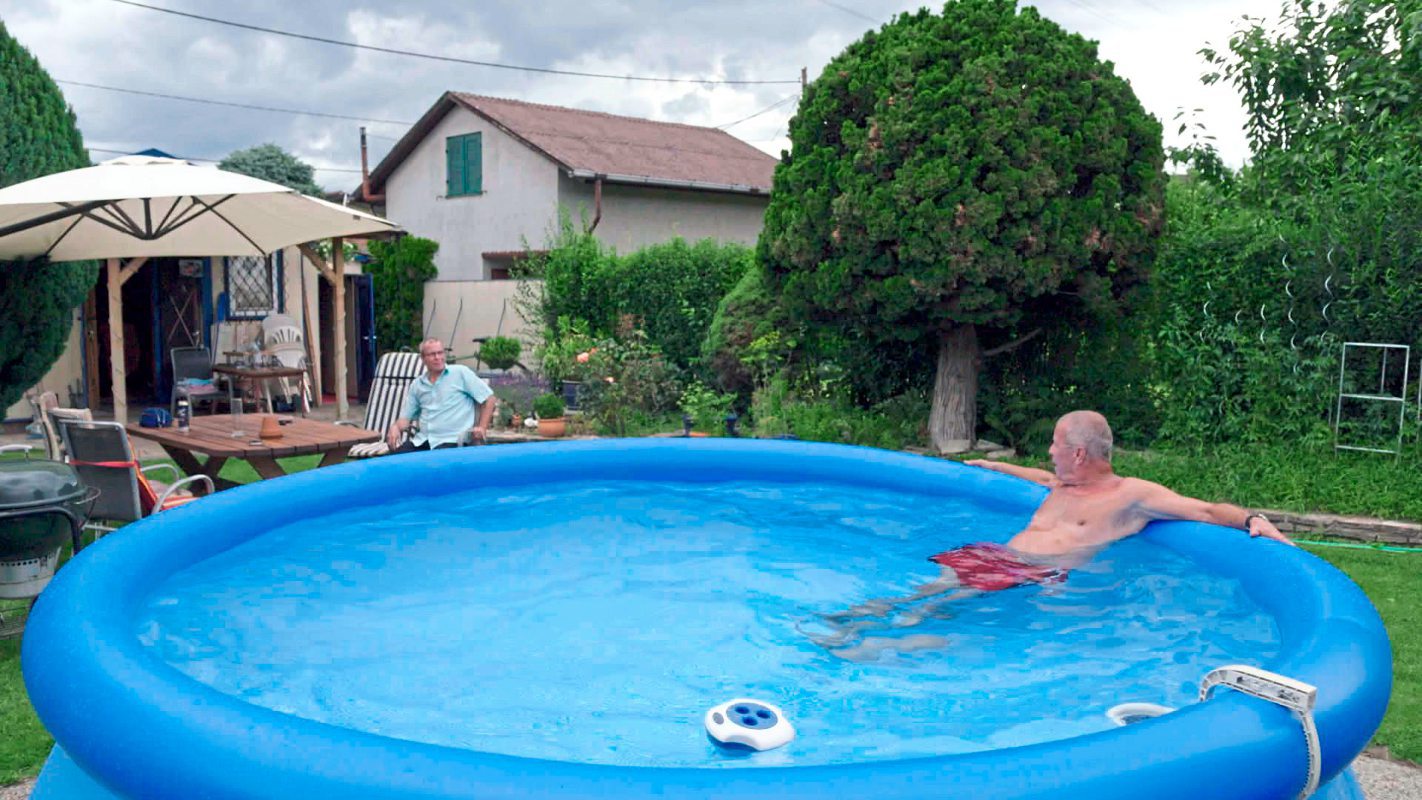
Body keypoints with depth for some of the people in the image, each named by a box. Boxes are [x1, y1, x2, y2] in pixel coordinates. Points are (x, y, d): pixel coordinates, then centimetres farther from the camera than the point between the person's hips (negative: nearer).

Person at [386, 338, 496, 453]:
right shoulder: (417, 385, 15)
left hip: (450, 440, -5)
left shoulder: (461, 373, 1)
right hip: (421, 440, 5)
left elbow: (488, 398, 2)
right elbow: (406, 417, 18)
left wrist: (482, 427, -7)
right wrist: (395, 427, -5)